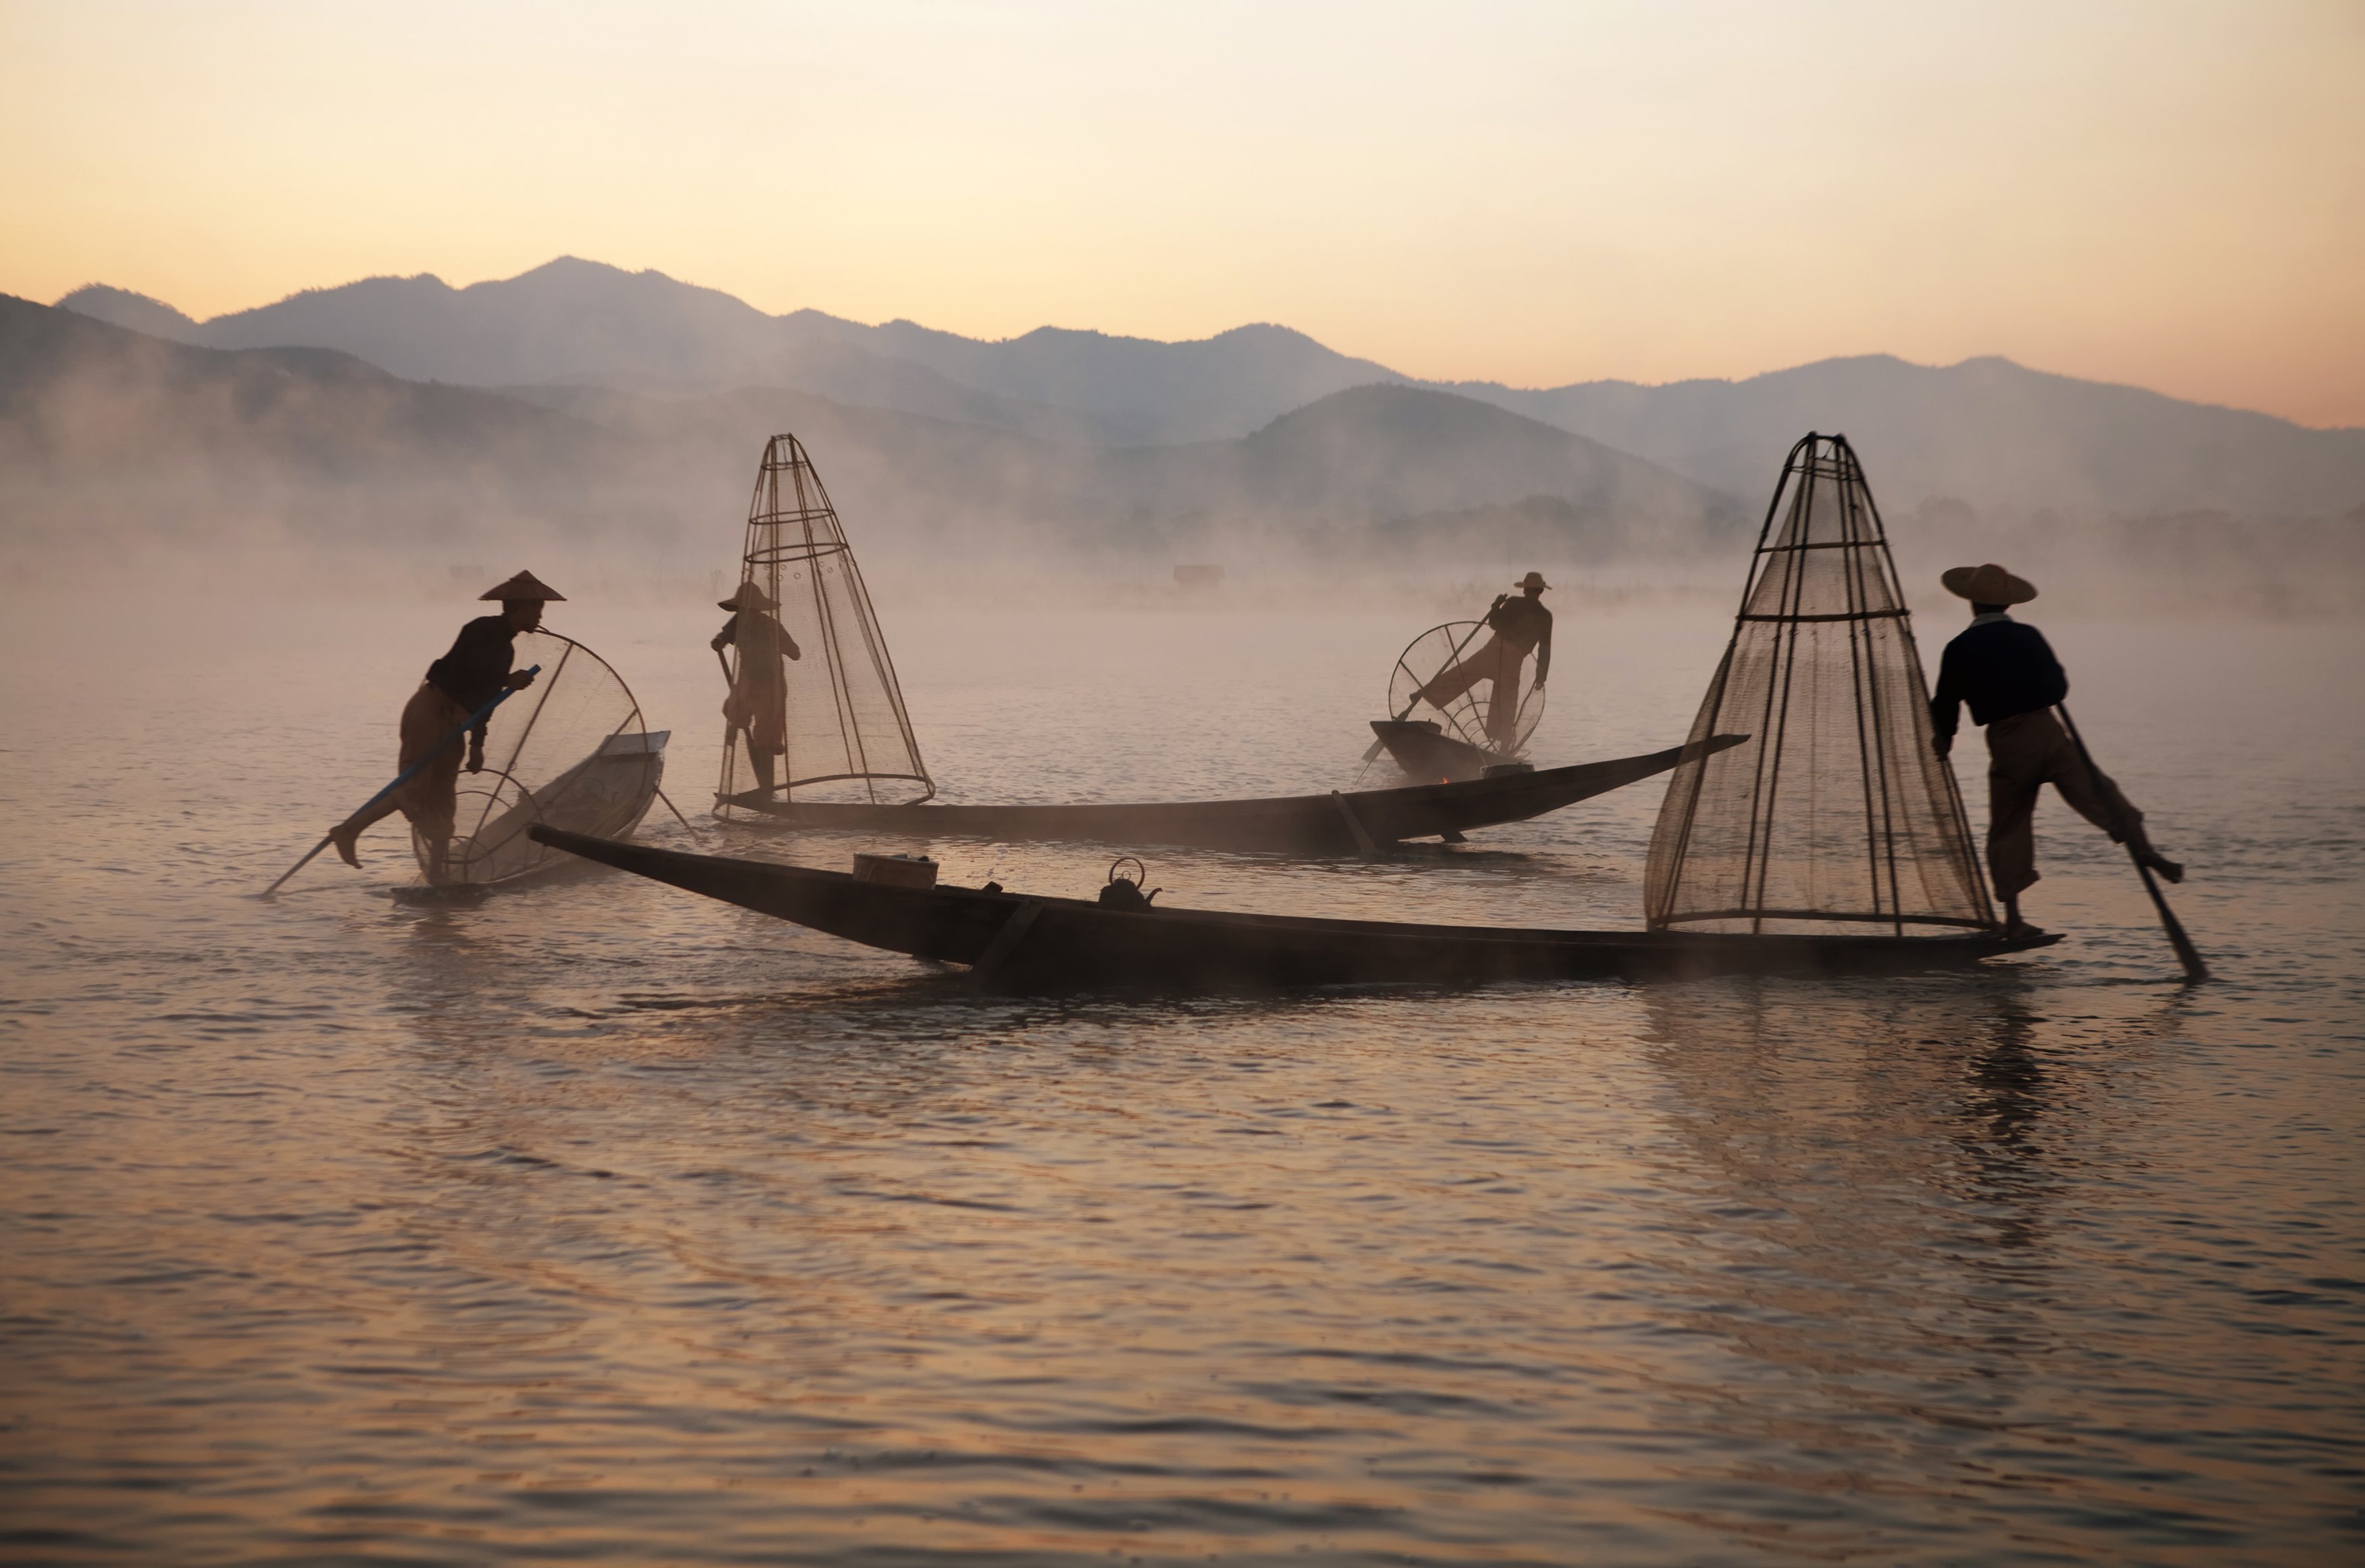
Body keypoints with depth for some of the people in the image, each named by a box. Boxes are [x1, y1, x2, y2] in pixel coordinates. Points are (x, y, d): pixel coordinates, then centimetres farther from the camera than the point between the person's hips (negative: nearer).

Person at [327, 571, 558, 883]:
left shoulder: (505, 647, 14)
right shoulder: (484, 631, -13)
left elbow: (483, 695, 17)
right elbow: (462, 676, -26)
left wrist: (477, 745, 14)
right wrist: (507, 681, -20)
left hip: (451, 717, 9)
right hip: (430, 709, -9)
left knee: (443, 798, 7)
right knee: (413, 789, -8)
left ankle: (437, 873, 7)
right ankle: (347, 831, 3)